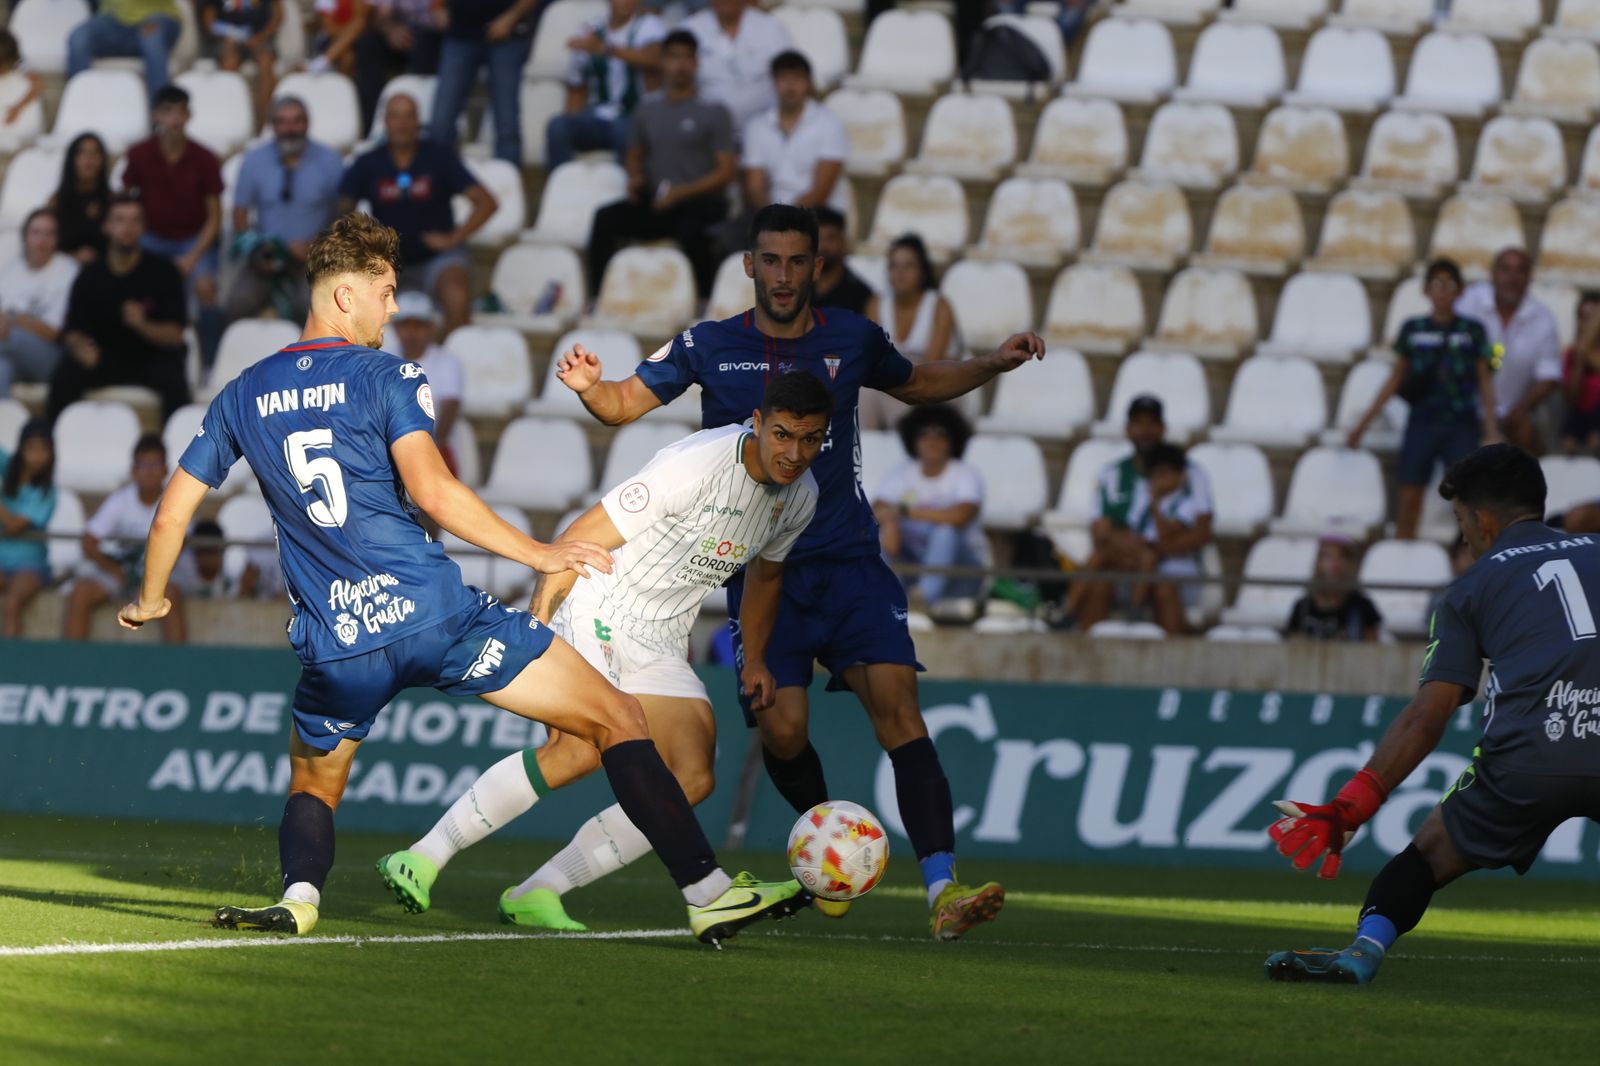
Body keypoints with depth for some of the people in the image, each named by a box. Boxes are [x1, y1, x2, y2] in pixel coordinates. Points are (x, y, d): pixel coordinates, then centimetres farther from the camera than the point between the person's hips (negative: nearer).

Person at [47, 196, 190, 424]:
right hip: (103, 360, 1)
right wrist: (80, 347, -24)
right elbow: (72, 331, 1)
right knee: (64, 378, -26)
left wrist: (142, 325, -30)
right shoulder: (91, 276, -1)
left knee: (173, 380, -33)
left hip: (152, 356, -1)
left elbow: (174, 335, -9)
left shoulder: (163, 272, -6)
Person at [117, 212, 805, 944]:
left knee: (313, 787, 28)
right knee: (617, 720, 2)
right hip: (433, 609, -4)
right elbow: (431, 490, -14)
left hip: (335, 646, 4)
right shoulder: (385, 377, 0)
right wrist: (539, 554, -9)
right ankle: (708, 891, -7)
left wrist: (151, 599, 35)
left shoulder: (242, 397, 14)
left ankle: (298, 897, -5)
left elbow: (172, 512, 18)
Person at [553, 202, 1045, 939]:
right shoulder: (710, 347, 1)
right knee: (782, 731, -12)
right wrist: (588, 386, -21)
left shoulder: (852, 340, 6)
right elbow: (626, 403, 1)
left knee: (895, 702, -18)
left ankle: (942, 889, -26)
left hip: (849, 560, 0)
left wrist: (993, 364, 10)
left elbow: (917, 384, 25)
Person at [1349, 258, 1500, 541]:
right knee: (1409, 500, -2)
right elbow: (1396, 380, 13)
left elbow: (1485, 383, 5)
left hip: (1461, 425, -1)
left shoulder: (1472, 331, 4)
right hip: (1422, 422, 1)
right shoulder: (1413, 330, 7)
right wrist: (1363, 424, 12)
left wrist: (1492, 432, -3)